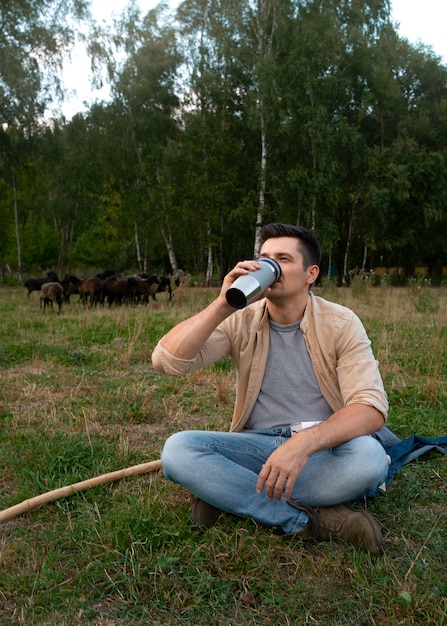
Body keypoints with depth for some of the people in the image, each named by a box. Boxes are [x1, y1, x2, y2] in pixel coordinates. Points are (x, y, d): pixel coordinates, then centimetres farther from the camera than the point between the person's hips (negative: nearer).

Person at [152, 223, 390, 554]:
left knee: (369, 457, -34)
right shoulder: (242, 322, 0)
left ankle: (229, 495, -19)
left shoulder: (340, 323, -4)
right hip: (257, 446, 1)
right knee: (177, 449, -24)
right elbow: (166, 360, -12)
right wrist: (223, 305, -23)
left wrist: (305, 442, -32)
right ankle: (311, 521, -22)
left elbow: (371, 408, -15)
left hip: (325, 449, -1)